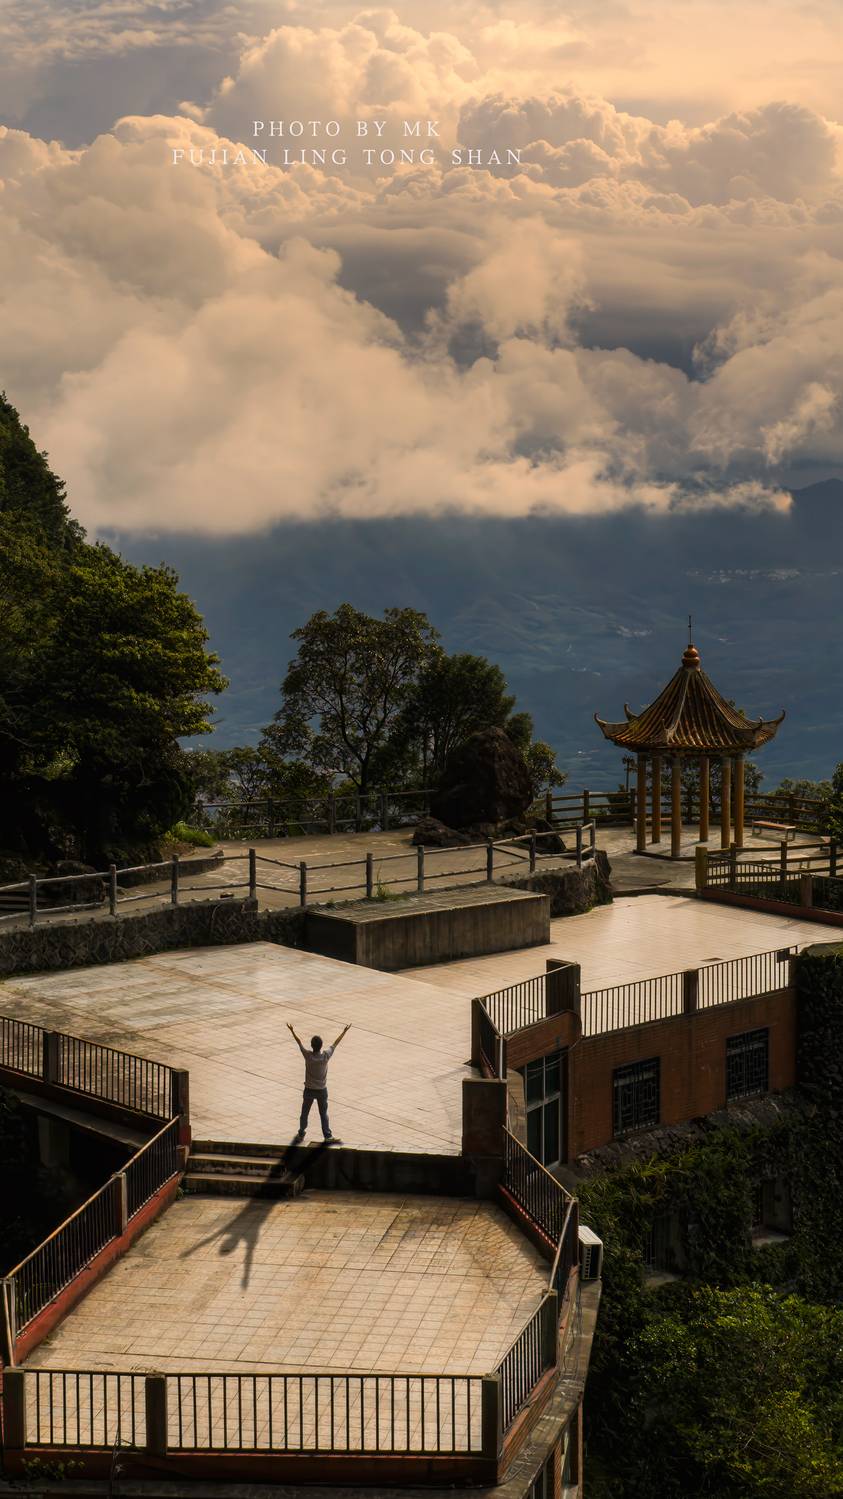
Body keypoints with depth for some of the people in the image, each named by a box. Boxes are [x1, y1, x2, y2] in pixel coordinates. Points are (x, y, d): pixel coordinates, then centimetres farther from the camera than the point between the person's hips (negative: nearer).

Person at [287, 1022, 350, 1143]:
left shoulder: (308, 1056, -18)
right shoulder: (326, 1056, -18)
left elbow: (299, 1042, -4)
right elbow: (336, 1043, -5)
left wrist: (292, 1031, 10)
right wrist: (345, 1031, 7)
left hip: (309, 1090, 0)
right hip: (322, 1090, 0)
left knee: (304, 1113, 16)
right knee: (323, 1114, 11)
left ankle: (301, 1134, 28)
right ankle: (328, 1137, 14)